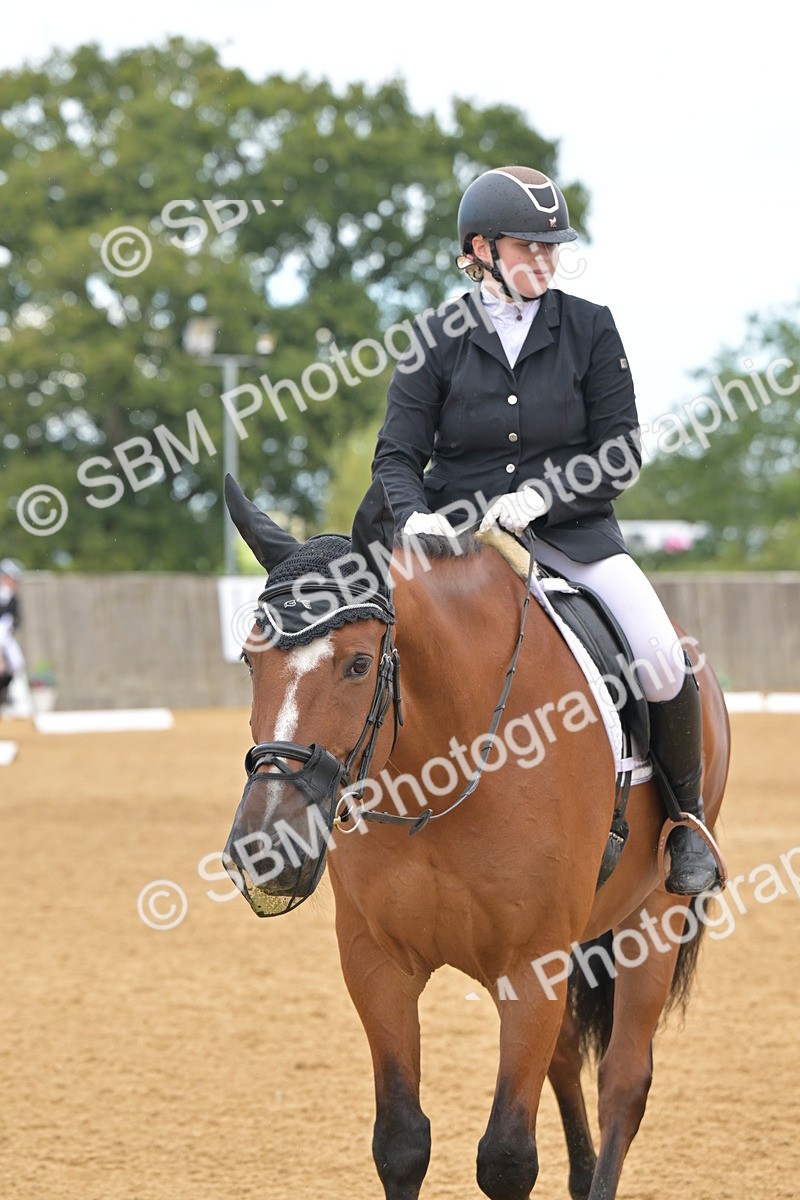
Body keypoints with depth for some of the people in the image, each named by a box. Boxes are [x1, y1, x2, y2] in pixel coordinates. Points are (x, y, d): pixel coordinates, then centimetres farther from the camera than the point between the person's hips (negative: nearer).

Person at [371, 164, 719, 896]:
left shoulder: (590, 328, 2)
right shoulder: (437, 340, 1)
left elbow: (621, 451, -1)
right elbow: (397, 455, 0)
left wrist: (540, 495, -16)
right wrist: (415, 518, -21)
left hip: (571, 530, 0)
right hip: (458, 531, 1)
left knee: (661, 658, -21)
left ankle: (686, 817, 2)